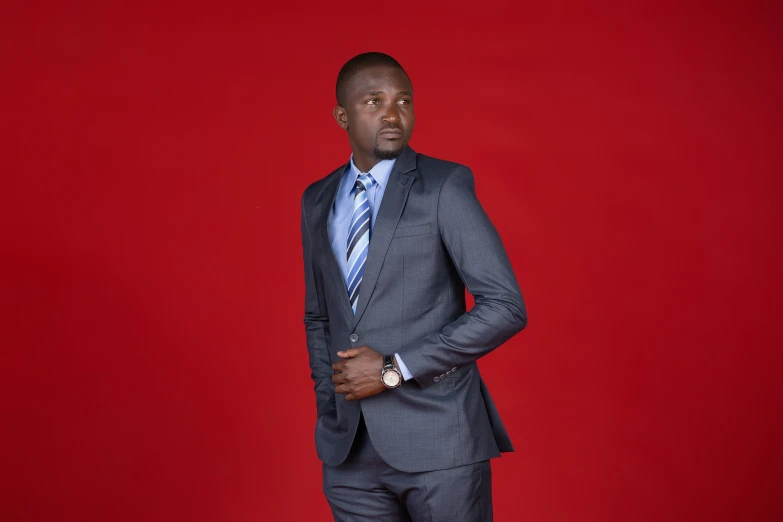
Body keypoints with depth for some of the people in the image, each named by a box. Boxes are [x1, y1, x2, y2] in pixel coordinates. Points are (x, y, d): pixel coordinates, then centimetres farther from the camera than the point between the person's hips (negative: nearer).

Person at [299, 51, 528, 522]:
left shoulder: (446, 186, -7)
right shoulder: (318, 201, 10)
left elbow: (506, 306, -12)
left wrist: (393, 369, -14)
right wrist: (328, 408, 9)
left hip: (439, 442, -4)